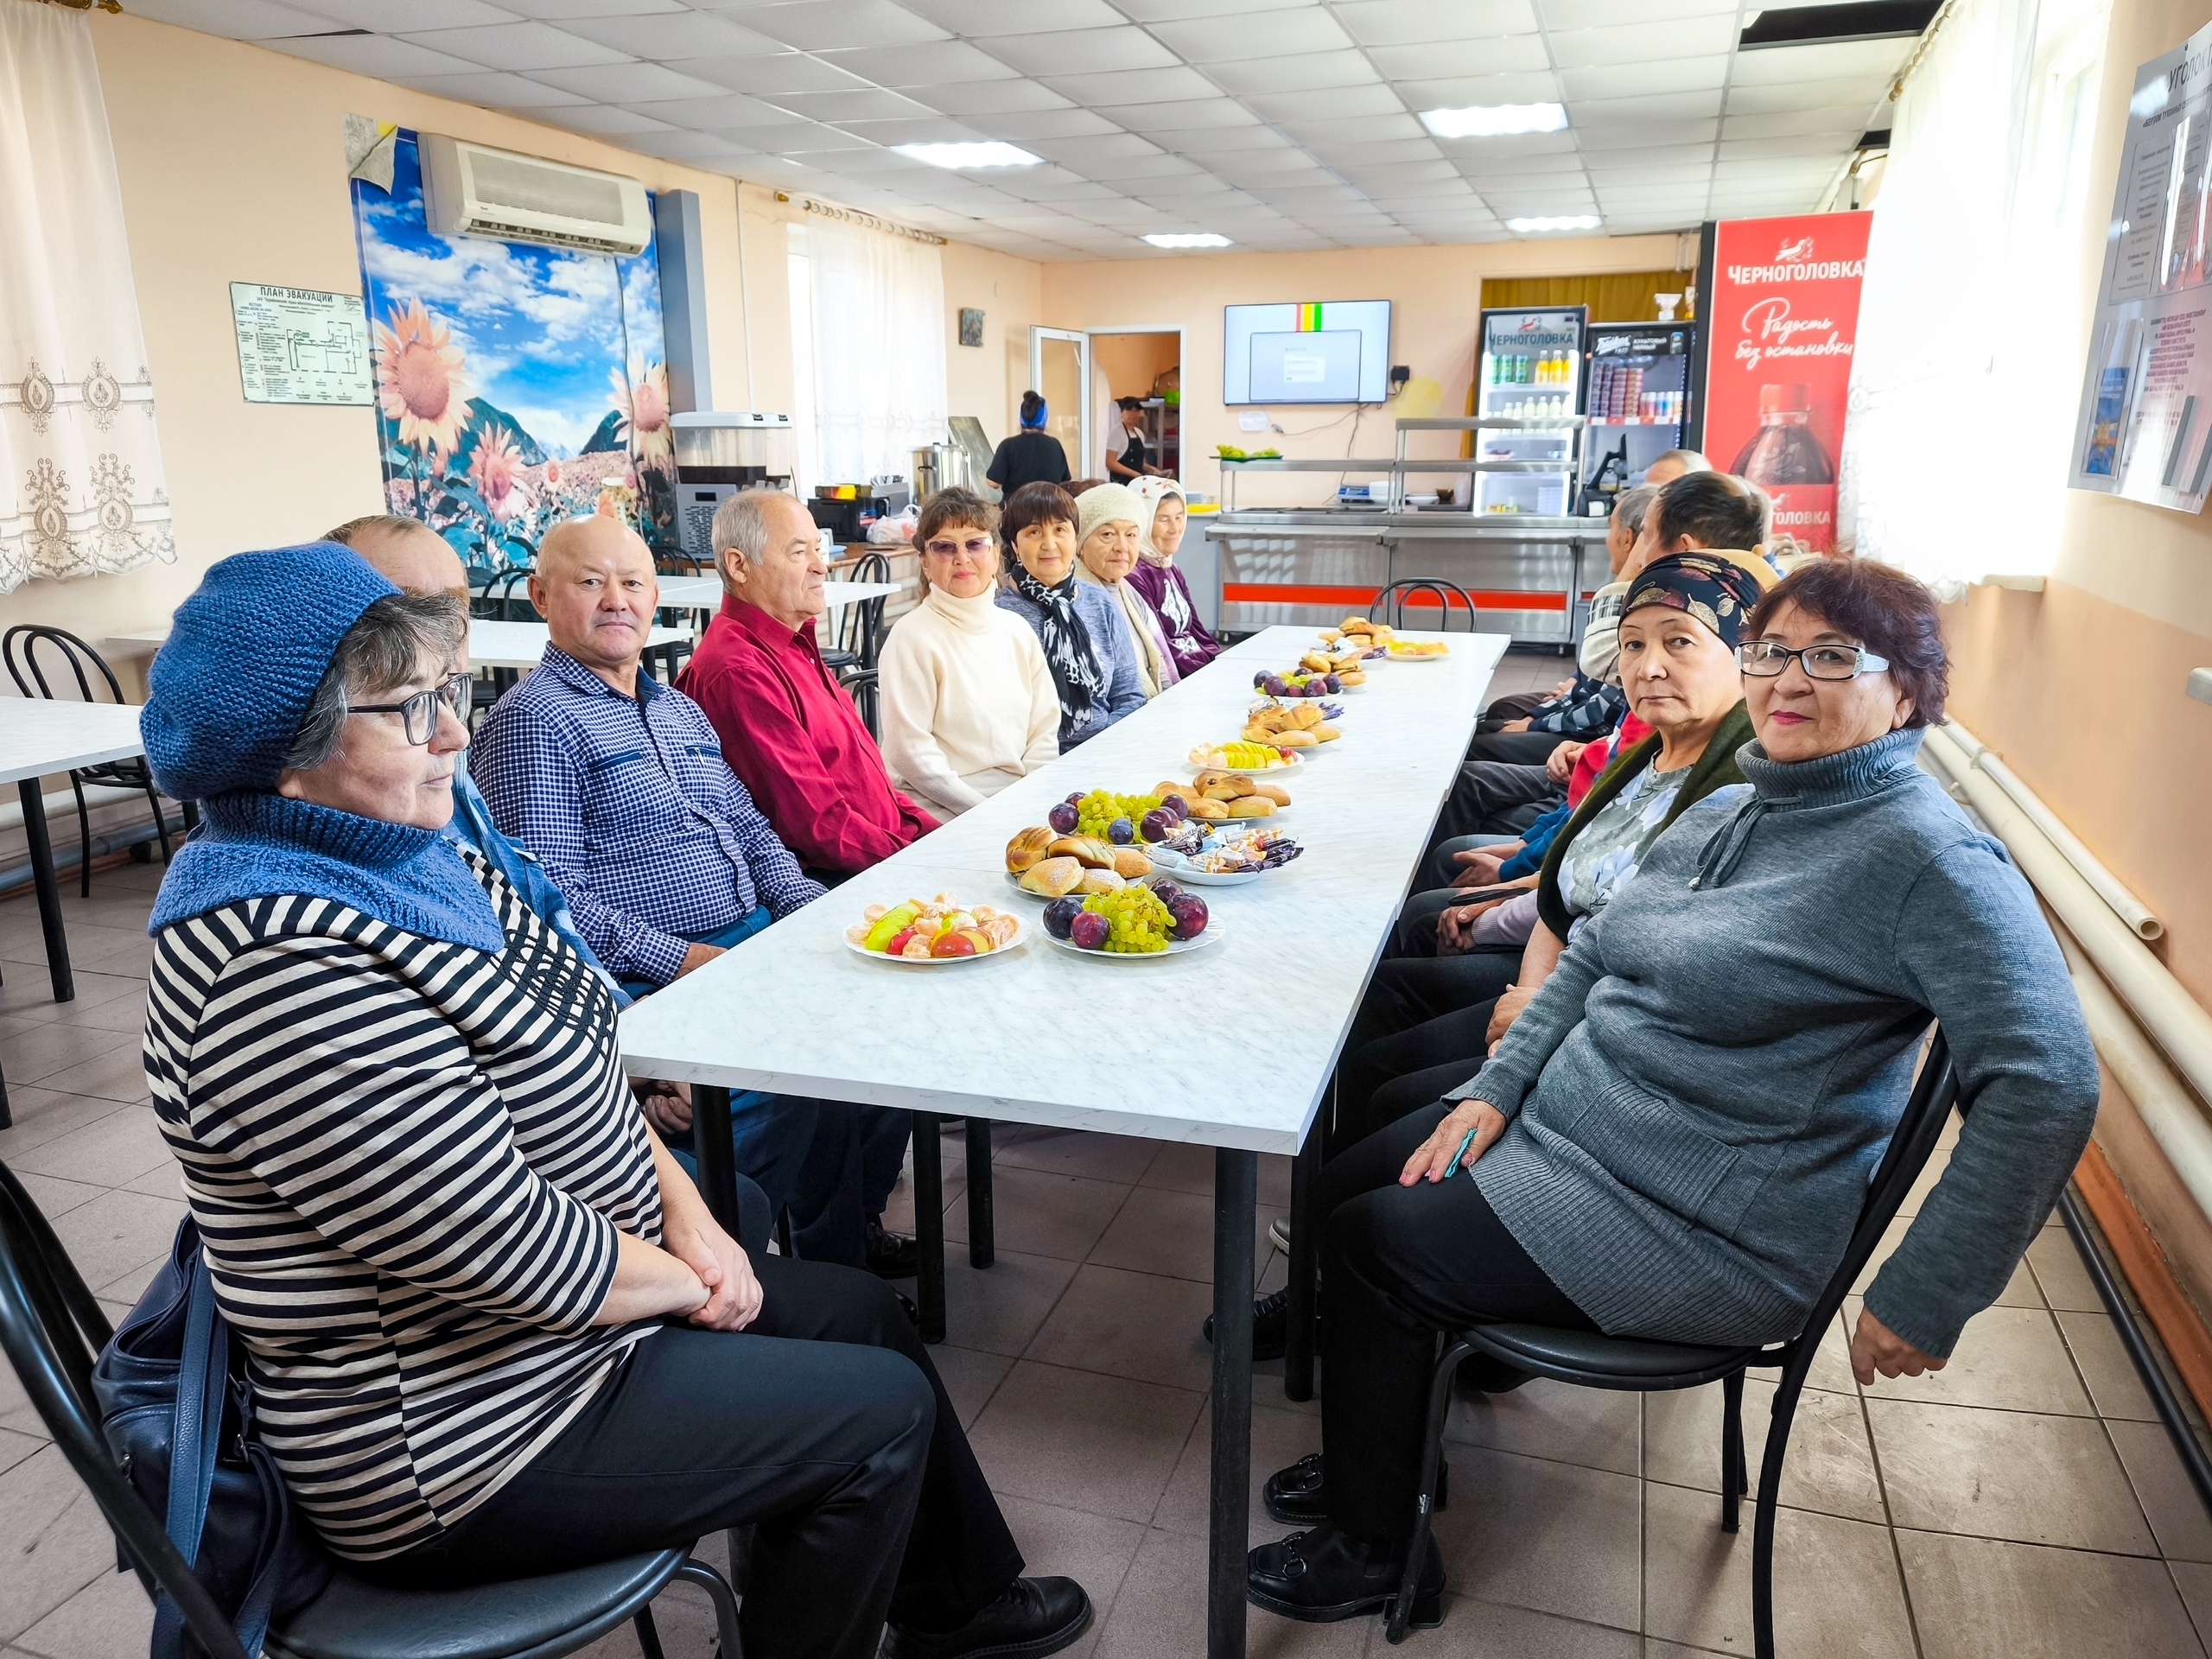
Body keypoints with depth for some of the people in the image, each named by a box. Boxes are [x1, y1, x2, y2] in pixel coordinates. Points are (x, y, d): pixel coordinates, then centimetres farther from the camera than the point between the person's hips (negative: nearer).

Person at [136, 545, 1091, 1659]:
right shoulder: (292, 976, -31)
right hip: (470, 1441, -9)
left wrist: (685, 1210, -2)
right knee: (884, 1411, -1)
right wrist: (688, 1282, -10)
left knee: (860, 1311, 17)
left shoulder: (408, 860, 0)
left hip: (572, 1307, 9)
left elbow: (573, 1066, 9)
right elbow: (523, 1256, -28)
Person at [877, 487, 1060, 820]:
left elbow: (1044, 731, 12)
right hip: (945, 815, -6)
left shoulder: (1016, 630, 12)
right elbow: (910, 752, -11)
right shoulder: (913, 637, -5)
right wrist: (982, 810, -15)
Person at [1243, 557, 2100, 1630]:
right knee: (1342, 1189, 4)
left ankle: (1374, 1549, 15)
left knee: (1371, 1245, -10)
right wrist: (1494, 1091, 1)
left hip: (1706, 1228, -8)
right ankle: (1382, 1450, 28)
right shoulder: (1726, 811, 7)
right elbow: (1593, 958, 13)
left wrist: (1924, 1301, -23)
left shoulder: (1930, 861, -19)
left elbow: (2046, 1086, -24)